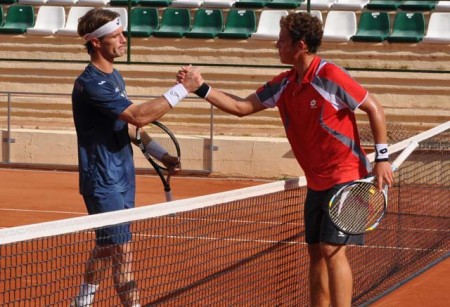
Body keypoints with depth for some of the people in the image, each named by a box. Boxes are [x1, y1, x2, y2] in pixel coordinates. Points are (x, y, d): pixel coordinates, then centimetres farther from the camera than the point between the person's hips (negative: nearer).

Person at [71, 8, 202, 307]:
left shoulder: (115, 77, 10)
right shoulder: (91, 84, -21)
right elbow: (140, 116, -29)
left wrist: (161, 154, 12)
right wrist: (183, 88, -26)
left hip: (122, 179, 10)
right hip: (104, 182, -9)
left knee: (106, 246, 18)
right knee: (122, 249, -11)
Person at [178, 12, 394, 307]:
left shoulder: (330, 77, -18)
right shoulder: (284, 84, 4)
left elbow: (375, 109, -12)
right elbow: (242, 107, 9)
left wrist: (382, 158, -14)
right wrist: (201, 88, -1)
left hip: (345, 177, -8)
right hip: (317, 181, 8)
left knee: (333, 250, -13)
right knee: (316, 252, 9)